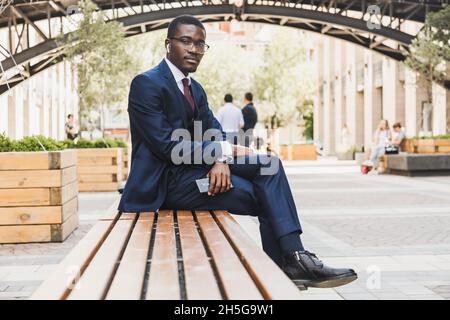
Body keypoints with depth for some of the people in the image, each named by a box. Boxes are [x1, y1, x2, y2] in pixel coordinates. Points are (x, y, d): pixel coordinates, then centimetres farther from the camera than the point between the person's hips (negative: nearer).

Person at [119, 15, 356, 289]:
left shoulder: (195, 89, 17)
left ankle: (292, 256, -17)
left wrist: (221, 159, -18)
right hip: (166, 181, -8)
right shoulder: (147, 84, -11)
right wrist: (225, 151, -16)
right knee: (265, 196, -15)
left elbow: (213, 131, 6)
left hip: (192, 168, 8)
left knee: (268, 165, -10)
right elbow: (167, 146, -19)